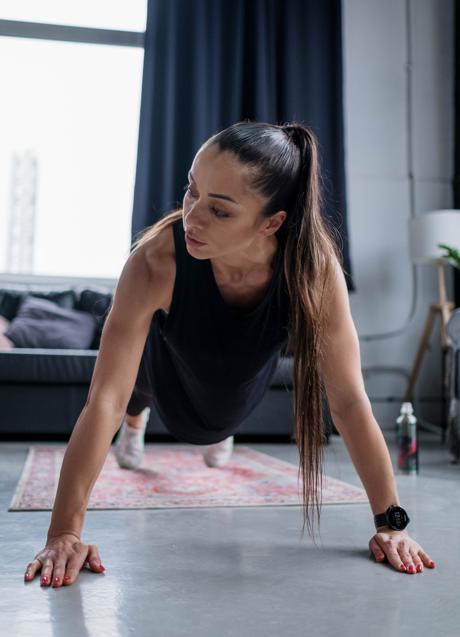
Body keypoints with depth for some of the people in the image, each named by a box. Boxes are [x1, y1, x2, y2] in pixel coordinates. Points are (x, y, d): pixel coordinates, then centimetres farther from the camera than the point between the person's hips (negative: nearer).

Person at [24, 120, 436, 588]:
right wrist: (64, 534, -42)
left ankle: (219, 433, 74)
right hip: (168, 371, -1)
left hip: (245, 376, 2)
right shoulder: (157, 260, -45)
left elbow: (349, 401, -34)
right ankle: (136, 419, 71)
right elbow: (105, 399, -42)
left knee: (224, 417, 36)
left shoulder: (316, 266, -40)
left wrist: (390, 524, -32)